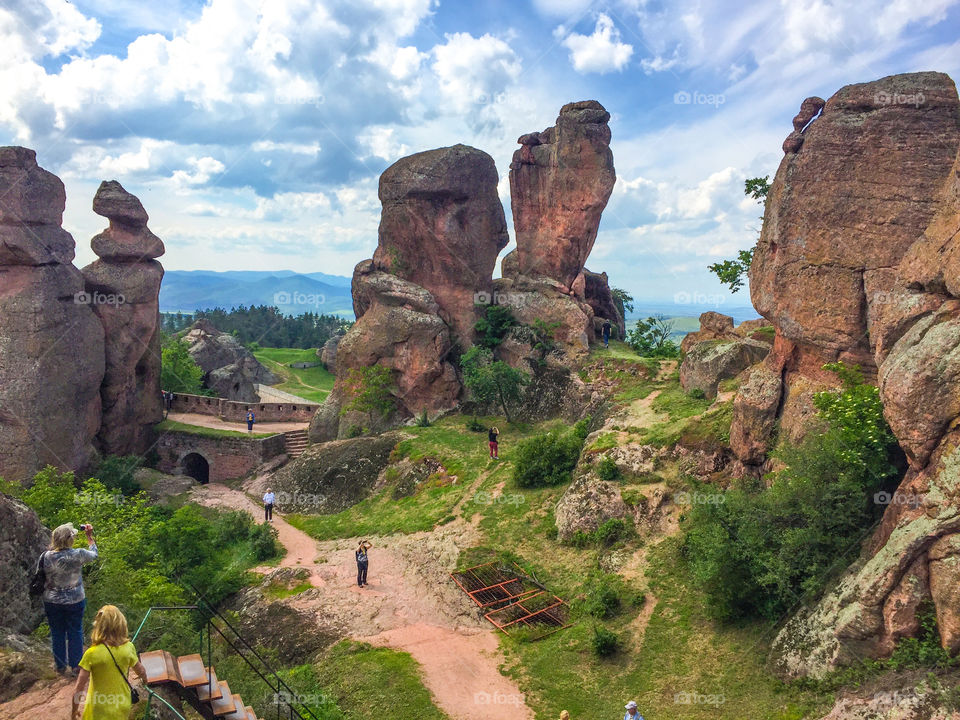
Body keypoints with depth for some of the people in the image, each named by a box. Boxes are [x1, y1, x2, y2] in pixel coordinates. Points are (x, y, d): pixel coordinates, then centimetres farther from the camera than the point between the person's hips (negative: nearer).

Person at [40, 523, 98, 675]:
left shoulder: (46, 556, -14)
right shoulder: (78, 554, -19)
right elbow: (93, 554, 2)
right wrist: (89, 536, 11)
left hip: (52, 601, 2)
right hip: (75, 601, -1)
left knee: (57, 633, 18)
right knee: (75, 632, 15)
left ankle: (60, 666, 31)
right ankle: (75, 666, 25)